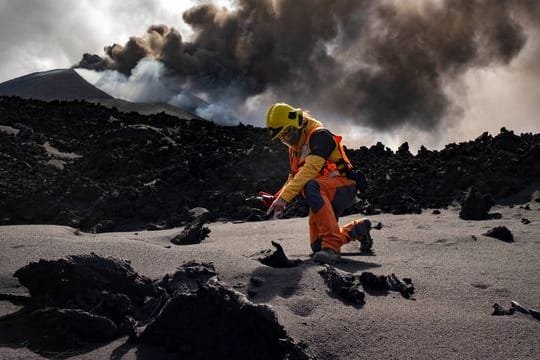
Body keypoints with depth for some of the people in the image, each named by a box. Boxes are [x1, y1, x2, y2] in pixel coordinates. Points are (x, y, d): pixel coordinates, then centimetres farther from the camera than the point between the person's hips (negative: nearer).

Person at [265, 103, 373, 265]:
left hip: (343, 187, -9)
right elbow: (293, 179, 20)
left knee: (311, 186, -40)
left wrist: (284, 197, -33)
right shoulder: (294, 149, 16)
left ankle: (331, 245, -41)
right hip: (324, 198, 9)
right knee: (317, 247, 6)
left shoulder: (318, 135, -13)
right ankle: (359, 229, 32)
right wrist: (276, 198, 0)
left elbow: (310, 169, -27)